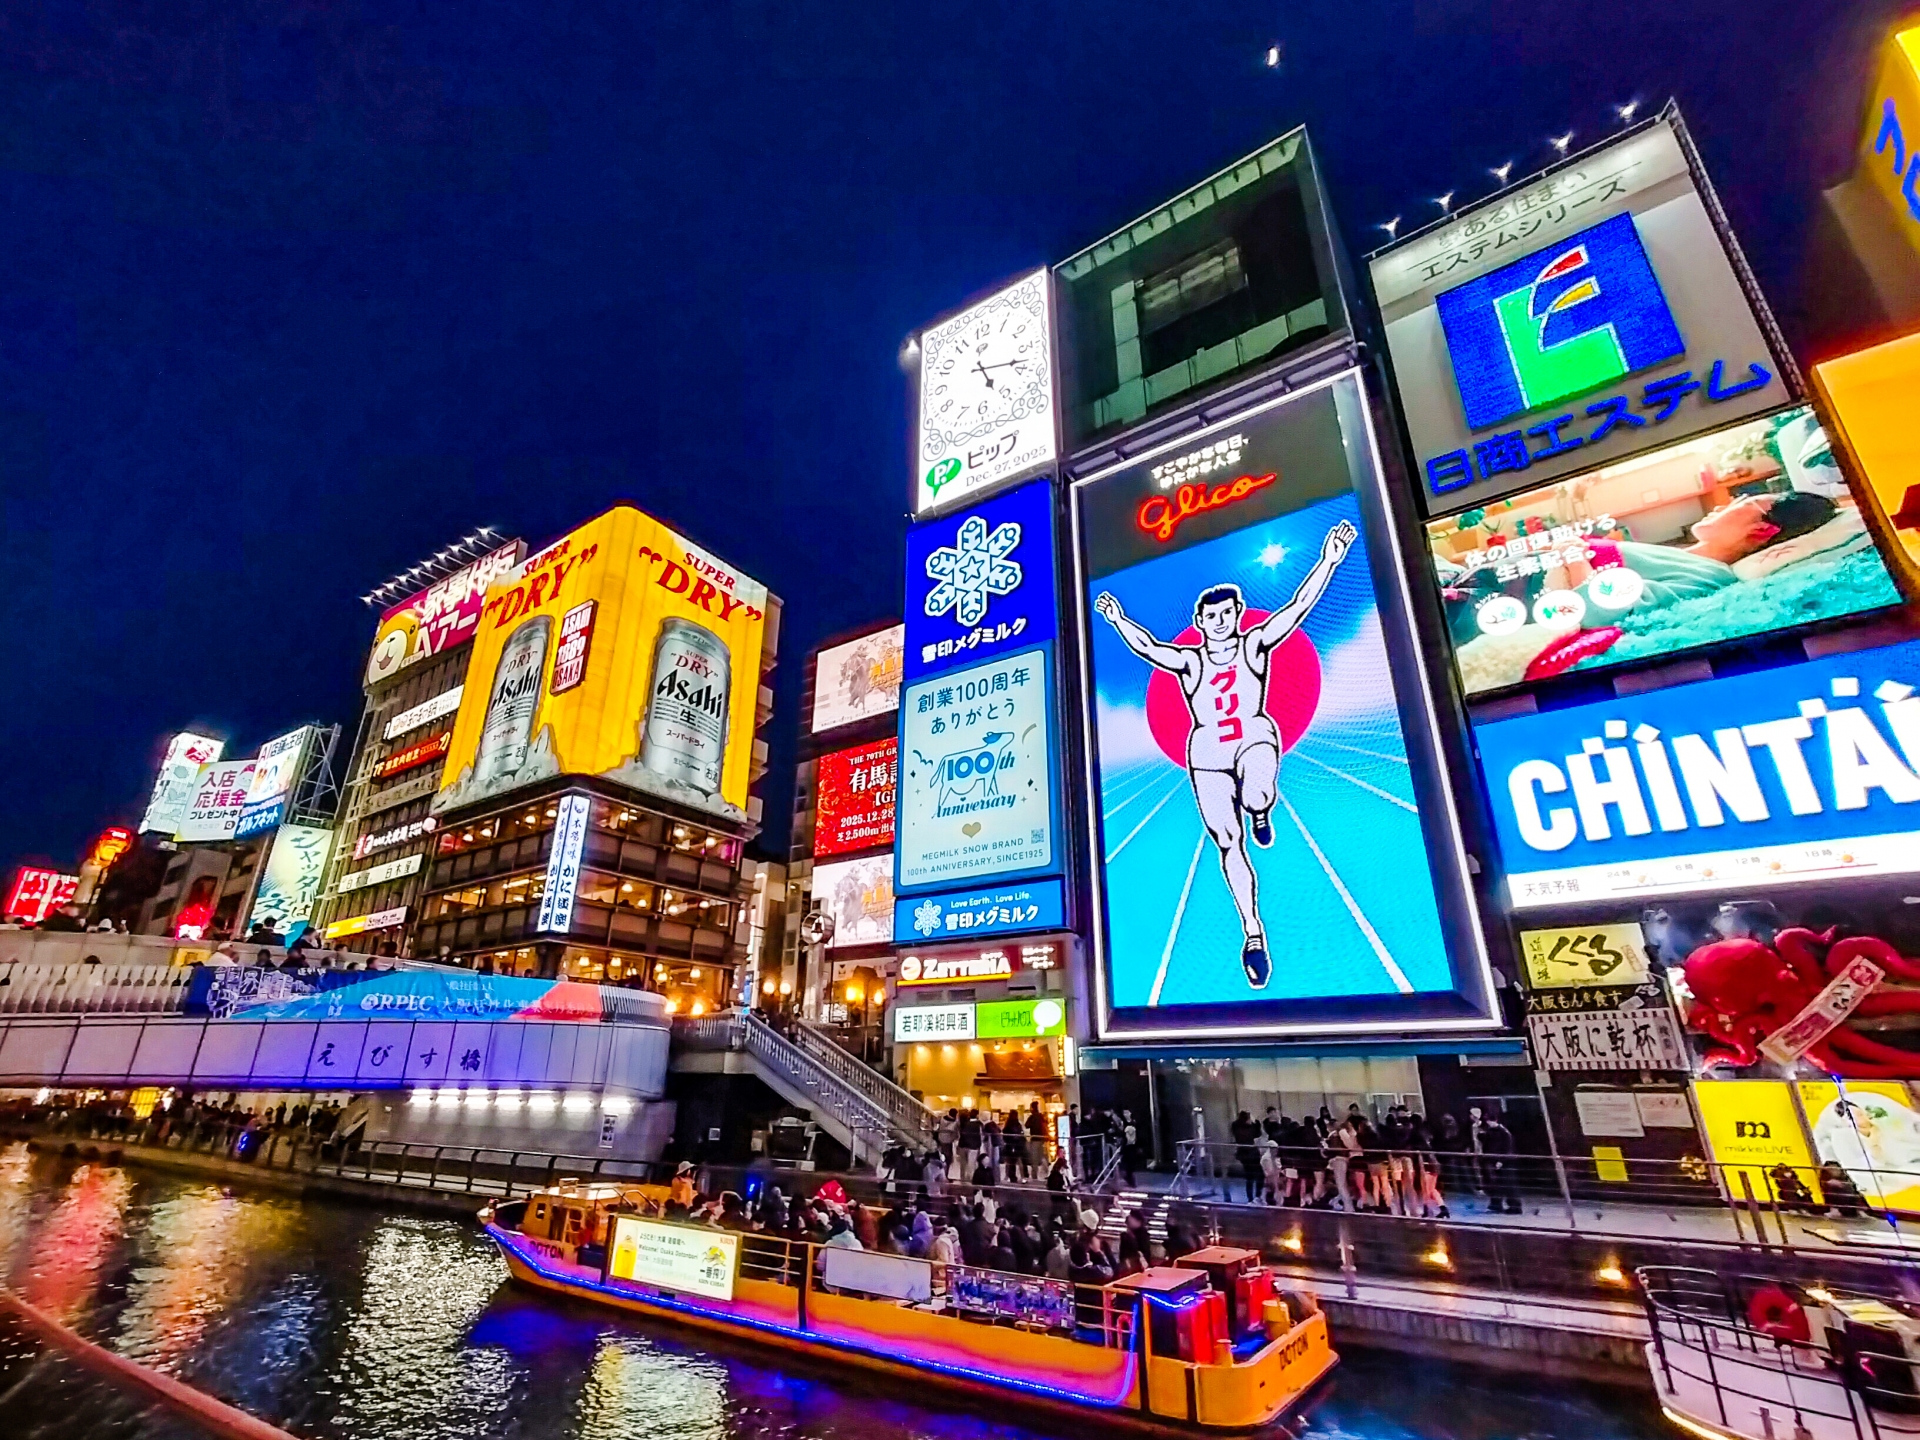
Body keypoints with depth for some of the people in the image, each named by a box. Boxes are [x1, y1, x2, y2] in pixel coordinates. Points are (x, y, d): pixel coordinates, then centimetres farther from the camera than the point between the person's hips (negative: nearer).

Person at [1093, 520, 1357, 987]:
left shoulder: (1255, 646, 1)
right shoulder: (1188, 661, 1)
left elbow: (1297, 606, -8)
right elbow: (1147, 647, -13)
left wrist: (1328, 561, -18)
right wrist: (1119, 621, -28)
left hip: (1254, 737, -1)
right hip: (1206, 751, 1)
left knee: (1255, 796, -37)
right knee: (1228, 844, 2)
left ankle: (1260, 812, 4)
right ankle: (1253, 933, 15)